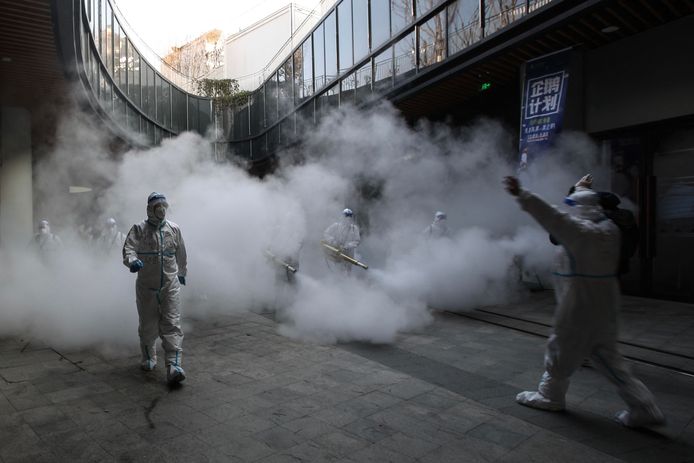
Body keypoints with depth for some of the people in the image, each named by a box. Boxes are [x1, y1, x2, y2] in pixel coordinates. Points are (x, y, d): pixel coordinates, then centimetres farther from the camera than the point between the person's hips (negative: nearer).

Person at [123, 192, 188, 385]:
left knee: (172, 325, -8)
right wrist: (132, 261, -40)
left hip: (170, 286, 1)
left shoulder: (174, 229, 5)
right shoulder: (138, 229, -2)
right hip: (146, 286, -1)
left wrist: (181, 273, 29)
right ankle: (148, 359, 35)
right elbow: (128, 248, -17)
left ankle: (174, 366, -12)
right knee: (148, 326, 12)